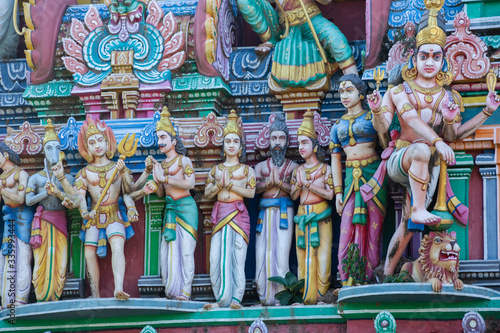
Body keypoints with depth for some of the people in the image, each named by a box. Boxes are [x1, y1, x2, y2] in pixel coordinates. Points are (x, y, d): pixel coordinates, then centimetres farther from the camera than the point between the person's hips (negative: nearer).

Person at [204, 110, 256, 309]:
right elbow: (207, 193, 10)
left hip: (238, 214, -2)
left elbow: (251, 192, -2)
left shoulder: (246, 170, 10)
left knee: (237, 255, -8)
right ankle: (222, 298, 1)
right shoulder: (216, 170, 16)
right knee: (217, 257, -5)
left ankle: (236, 299, -7)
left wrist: (230, 185, -9)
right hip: (220, 214, 2)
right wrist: (220, 183, -7)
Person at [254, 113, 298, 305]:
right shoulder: (261, 166, 17)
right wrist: (269, 182, -13)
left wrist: (279, 182, -12)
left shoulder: (292, 166, 13)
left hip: (284, 211, -2)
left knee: (281, 251, -11)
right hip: (265, 211, 2)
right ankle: (265, 295, -5)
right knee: (263, 251, -6)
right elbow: (254, 188, 3)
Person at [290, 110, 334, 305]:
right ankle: (307, 296, -1)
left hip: (320, 217, -4)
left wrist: (311, 186, -12)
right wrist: (299, 186, -7)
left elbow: (330, 194, -5)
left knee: (321, 254, -9)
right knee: (304, 257, -1)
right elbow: (293, 196, 12)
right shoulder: (298, 171, 14)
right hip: (302, 216, 4)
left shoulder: (325, 169, 2)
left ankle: (321, 295, -7)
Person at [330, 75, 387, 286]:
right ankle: (347, 283, -6)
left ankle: (367, 281, -3)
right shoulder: (338, 126, 17)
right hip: (351, 177, 4)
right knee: (347, 231, -6)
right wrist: (338, 191, 9)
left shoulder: (372, 117, 5)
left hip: (373, 175, -4)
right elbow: (335, 159, 15)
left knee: (372, 227, -5)